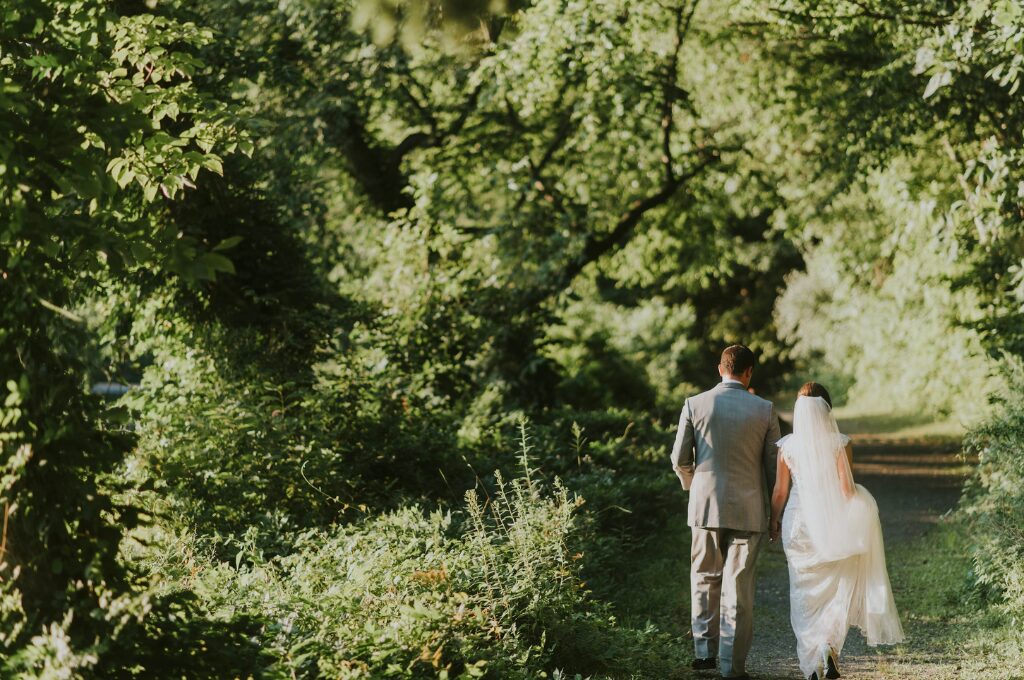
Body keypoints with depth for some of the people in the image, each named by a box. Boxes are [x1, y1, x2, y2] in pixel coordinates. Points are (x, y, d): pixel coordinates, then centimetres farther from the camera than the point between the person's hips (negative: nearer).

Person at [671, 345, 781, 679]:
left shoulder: (694, 405, -2)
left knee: (705, 578, 17)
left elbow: (680, 459, -1)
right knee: (739, 586, 4)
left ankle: (704, 650, 13)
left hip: (705, 504, 1)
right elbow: (773, 464, 0)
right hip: (748, 509, -1)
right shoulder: (764, 410, -3)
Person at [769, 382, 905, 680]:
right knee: (837, 591, 14)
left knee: (805, 593, 10)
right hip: (833, 527, -1)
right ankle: (831, 647, -7)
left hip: (799, 524, 1)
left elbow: (780, 492, -1)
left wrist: (774, 522, 13)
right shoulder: (839, 443, -8)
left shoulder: (787, 446, -5)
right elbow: (847, 489, -11)